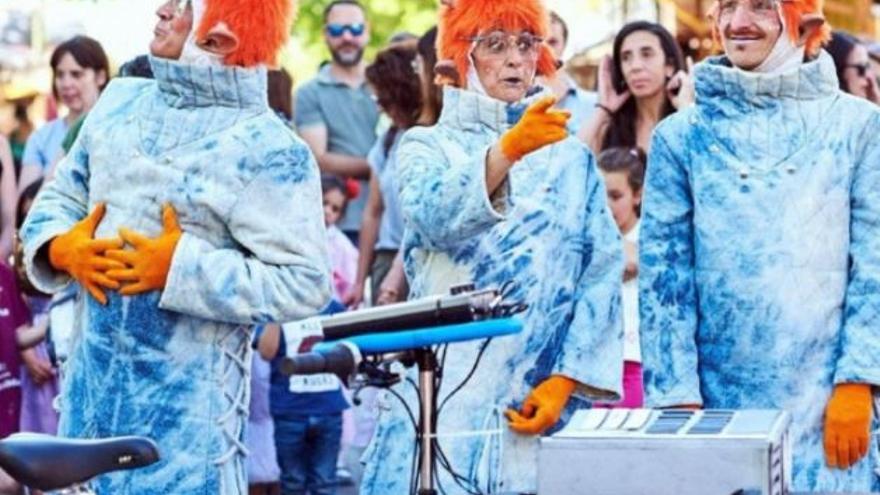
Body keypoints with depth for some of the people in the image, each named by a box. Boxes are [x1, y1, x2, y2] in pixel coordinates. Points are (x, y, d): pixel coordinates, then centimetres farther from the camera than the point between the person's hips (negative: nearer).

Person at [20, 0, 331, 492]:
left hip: (188, 400, -7)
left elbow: (304, 282, -20)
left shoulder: (268, 150, -14)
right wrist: (62, 247, -6)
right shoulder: (121, 101, 8)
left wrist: (184, 268, -22)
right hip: (91, 380, 7)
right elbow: (58, 198, 17)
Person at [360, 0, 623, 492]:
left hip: (545, 402, 2)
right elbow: (434, 217, -17)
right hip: (449, 397, -2)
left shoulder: (571, 157, 13)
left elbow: (602, 276, 4)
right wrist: (509, 147, -33)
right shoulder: (428, 146, 6)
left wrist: (566, 380, -9)